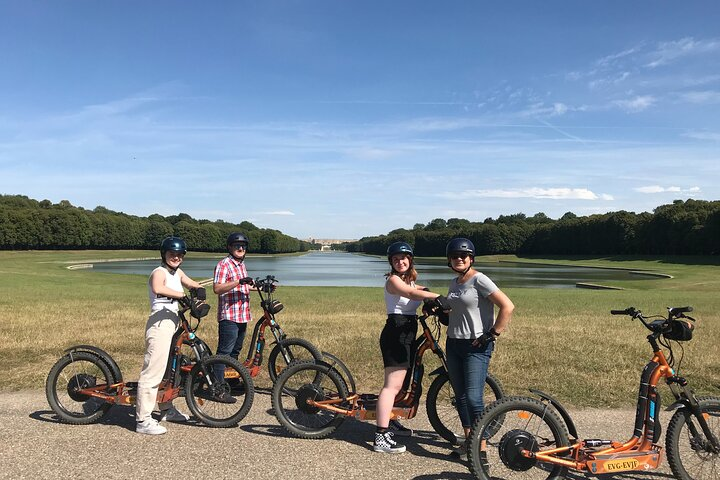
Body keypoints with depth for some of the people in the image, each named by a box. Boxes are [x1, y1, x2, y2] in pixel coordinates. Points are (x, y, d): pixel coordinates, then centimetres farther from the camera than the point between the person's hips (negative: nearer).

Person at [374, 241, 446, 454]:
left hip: (406, 334, 10)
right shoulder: (393, 280, -13)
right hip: (395, 334, -10)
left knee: (398, 383, 19)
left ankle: (389, 422, 33)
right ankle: (381, 437, -13)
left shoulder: (410, 279, 19)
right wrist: (440, 296, -34)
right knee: (393, 385, -13)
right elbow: (413, 294, -29)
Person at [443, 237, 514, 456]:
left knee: (473, 398, -13)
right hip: (453, 345, 8)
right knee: (460, 396, 13)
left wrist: (492, 335, -17)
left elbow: (508, 307, -19)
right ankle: (469, 440, 26)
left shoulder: (479, 280, -13)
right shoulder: (454, 283, 11)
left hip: (476, 347, -8)